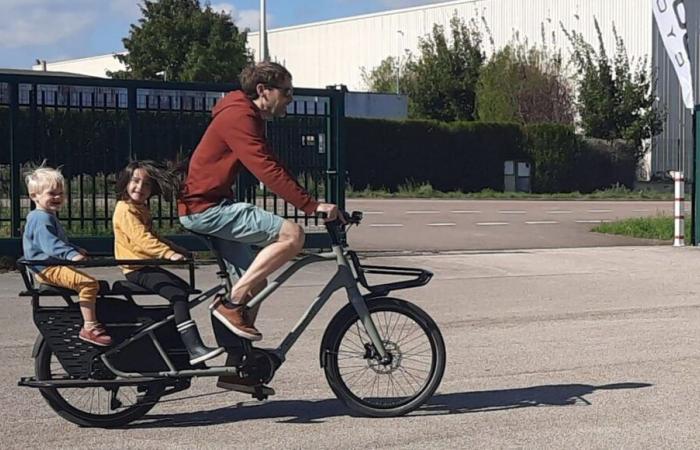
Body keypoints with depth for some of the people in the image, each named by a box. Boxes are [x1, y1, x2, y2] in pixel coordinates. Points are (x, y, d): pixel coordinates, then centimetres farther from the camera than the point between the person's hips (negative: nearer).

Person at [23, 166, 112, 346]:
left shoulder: (49, 217, 20)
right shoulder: (41, 219, -17)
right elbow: (50, 244, -30)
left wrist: (75, 250, 36)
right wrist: (71, 254, -40)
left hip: (54, 266, 12)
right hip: (48, 268, -12)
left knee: (96, 284, 22)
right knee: (89, 283, -28)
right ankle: (89, 328, -28)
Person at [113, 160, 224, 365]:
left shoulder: (141, 209, 18)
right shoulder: (125, 210, -15)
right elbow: (141, 238, -28)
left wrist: (176, 249, 20)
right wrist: (169, 253, -37)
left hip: (148, 265, 11)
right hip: (137, 269, -11)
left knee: (184, 288, 18)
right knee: (178, 295, -24)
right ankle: (194, 348, -34)